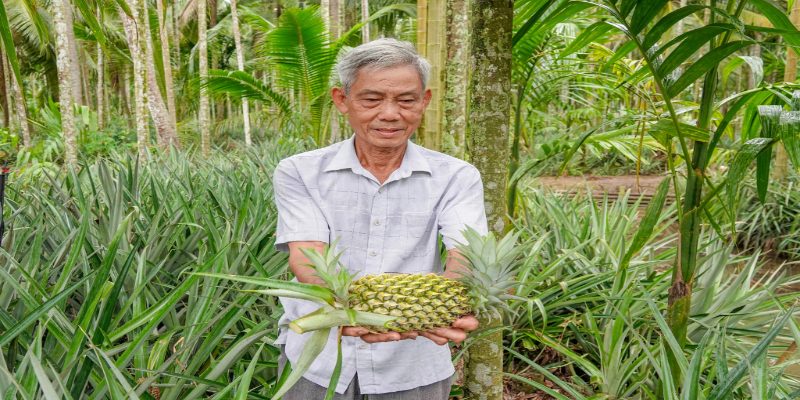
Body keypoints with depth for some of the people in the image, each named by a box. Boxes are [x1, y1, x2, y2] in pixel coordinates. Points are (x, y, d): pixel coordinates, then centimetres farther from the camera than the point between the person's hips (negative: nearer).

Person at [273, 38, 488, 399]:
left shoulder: (456, 177, -4)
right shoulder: (299, 172, -5)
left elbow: (466, 253, -19)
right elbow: (307, 256, -17)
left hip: (413, 364, 1)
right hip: (316, 357, 0)